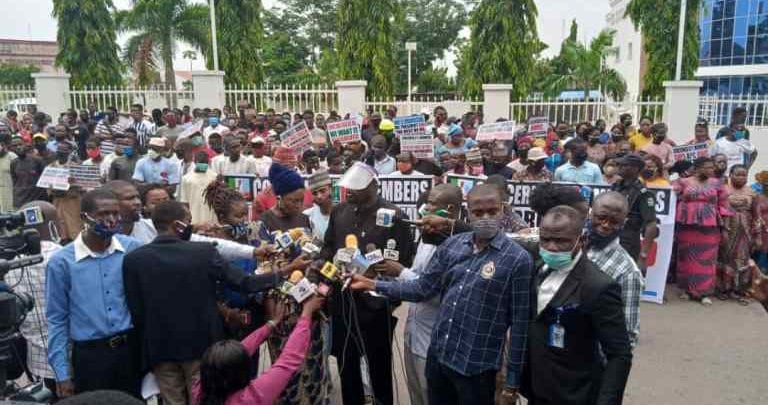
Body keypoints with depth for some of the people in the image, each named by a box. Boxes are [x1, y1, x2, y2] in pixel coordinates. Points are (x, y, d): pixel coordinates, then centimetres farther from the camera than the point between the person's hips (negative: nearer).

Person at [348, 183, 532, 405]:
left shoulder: (518, 259, -13)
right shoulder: (452, 244, 1)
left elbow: (519, 323, -9)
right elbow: (422, 288, 4)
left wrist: (512, 381, -6)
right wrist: (371, 284, -2)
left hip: (476, 367, -4)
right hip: (437, 355, 5)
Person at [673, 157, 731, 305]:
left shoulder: (716, 184, 6)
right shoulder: (683, 182, 1)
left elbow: (723, 205, 9)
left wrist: (724, 226, 5)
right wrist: (673, 223, -4)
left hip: (709, 228, 1)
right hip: (687, 226, -1)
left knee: (706, 259, 0)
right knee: (687, 257, 4)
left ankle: (704, 293, 5)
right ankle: (687, 289, 15)